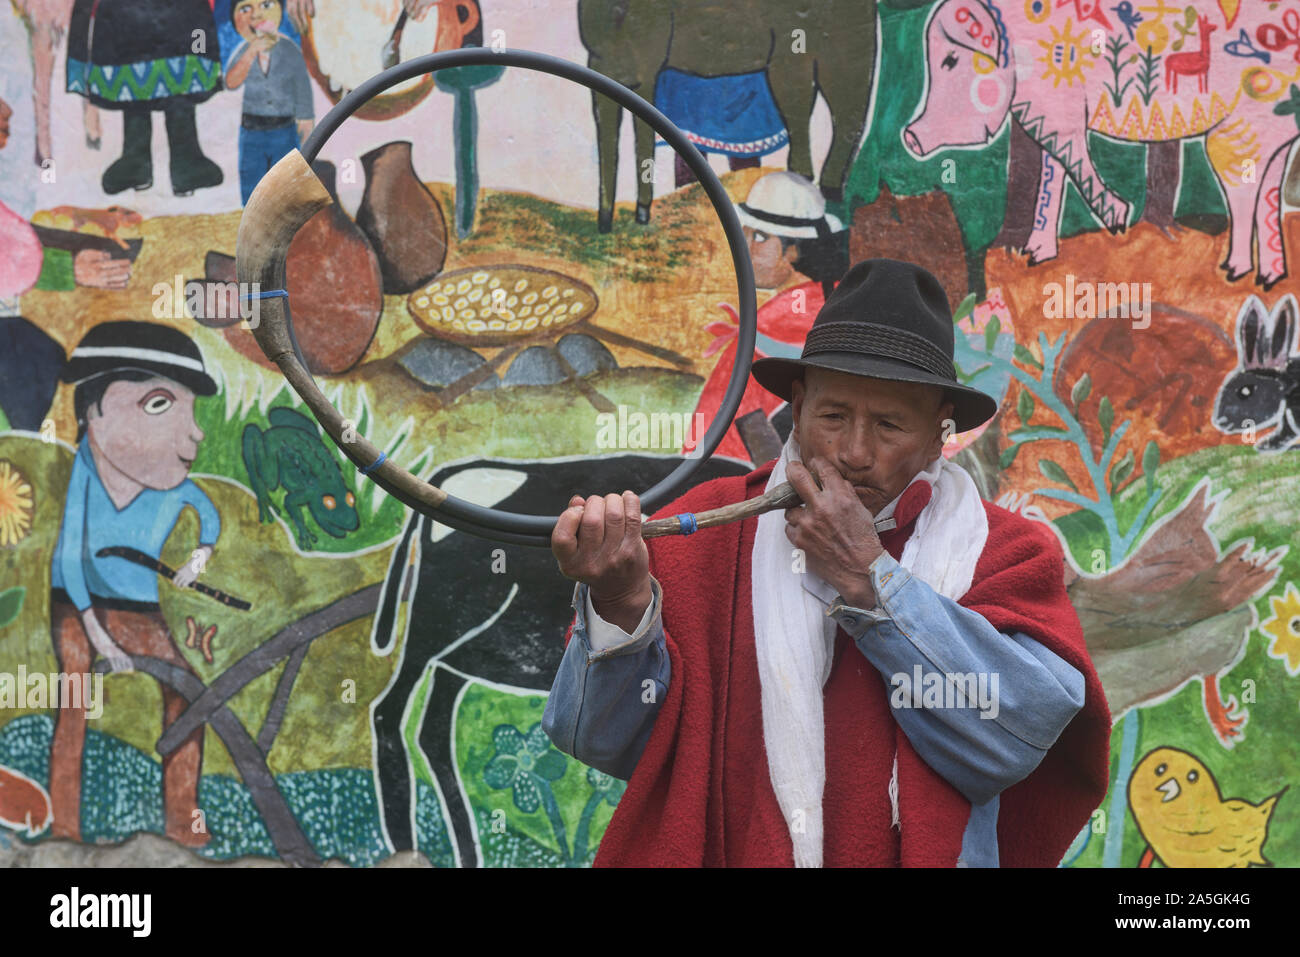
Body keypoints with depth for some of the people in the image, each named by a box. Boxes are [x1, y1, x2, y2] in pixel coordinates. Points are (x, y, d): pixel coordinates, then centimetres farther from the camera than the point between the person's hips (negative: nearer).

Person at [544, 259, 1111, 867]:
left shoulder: (1006, 552, 5)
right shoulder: (710, 530, 4)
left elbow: (1013, 736, -12)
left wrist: (867, 576, -10)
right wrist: (620, 604, -19)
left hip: (933, 852, 1)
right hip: (732, 852, 0)